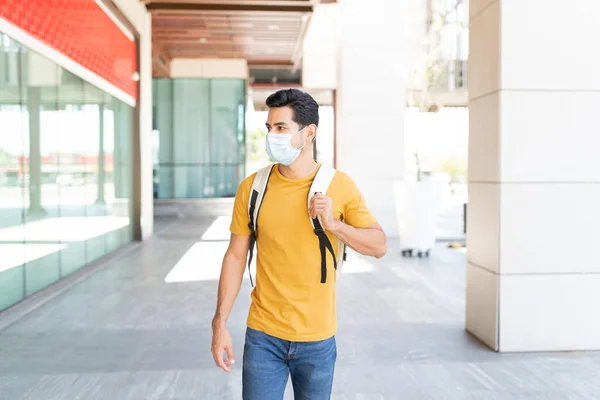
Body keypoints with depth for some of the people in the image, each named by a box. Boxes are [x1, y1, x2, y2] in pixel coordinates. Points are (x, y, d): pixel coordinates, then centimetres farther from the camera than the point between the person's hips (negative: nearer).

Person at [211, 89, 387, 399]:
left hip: (318, 338, 0)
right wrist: (220, 323, -3)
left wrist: (334, 225, -19)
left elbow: (379, 246, -3)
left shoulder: (339, 186, -7)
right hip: (263, 337, 0)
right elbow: (236, 256, 0)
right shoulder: (252, 187, -4)